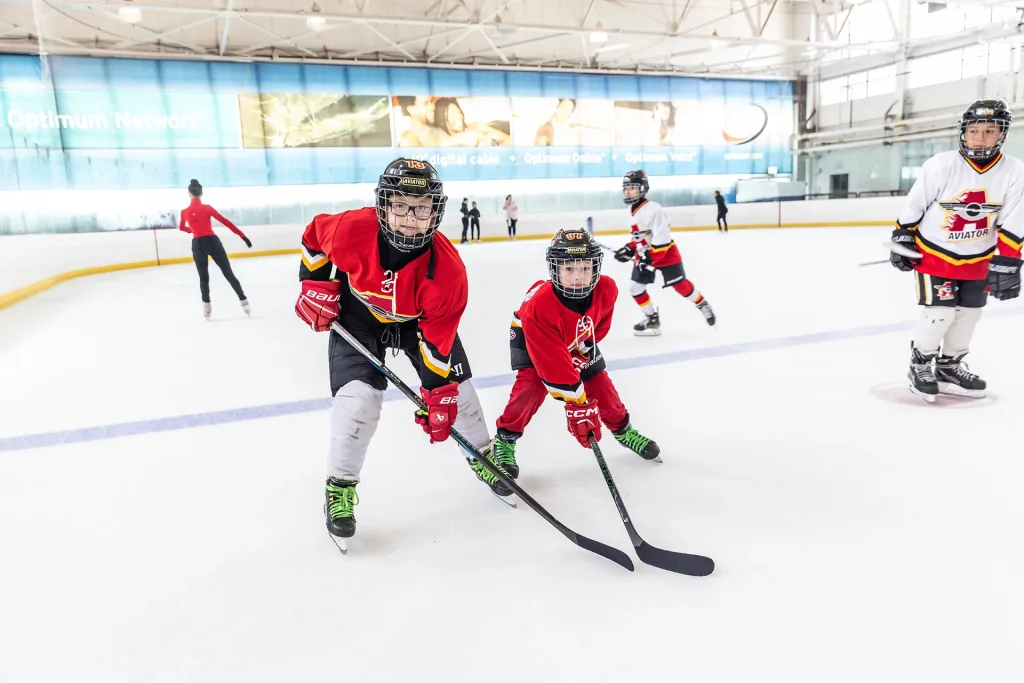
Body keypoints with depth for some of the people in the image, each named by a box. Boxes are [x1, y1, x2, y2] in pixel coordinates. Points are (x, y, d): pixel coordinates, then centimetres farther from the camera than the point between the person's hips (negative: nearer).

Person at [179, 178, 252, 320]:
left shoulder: (184, 212, 5)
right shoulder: (207, 208, -2)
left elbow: (181, 227, 23)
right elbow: (225, 222, -4)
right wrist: (243, 236, -4)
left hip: (198, 245, 1)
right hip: (213, 242, -1)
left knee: (203, 277, 9)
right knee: (229, 274, 3)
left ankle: (207, 307, -1)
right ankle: (244, 302, 2)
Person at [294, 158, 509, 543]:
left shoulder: (448, 270, -32)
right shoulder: (352, 229, -32)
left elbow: (439, 338, -24)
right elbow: (315, 235, -7)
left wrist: (438, 394, -22)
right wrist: (317, 285, -12)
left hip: (420, 321, 1)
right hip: (357, 316, -1)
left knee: (456, 389, 3)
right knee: (359, 398, -16)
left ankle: (483, 455, 31)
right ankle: (339, 487, 5)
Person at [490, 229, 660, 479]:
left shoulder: (606, 290, -28)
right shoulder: (538, 307, -43)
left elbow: (598, 325, -3)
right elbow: (555, 367, -41)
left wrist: (585, 346, -9)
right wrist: (576, 404, -40)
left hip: (577, 340, 5)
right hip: (532, 338, -4)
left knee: (600, 384, 3)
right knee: (531, 386, -22)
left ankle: (622, 429, 28)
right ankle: (505, 440, -2)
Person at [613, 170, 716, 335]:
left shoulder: (653, 209, -23)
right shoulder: (632, 210, 6)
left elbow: (662, 237, -27)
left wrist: (650, 258, -27)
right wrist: (629, 249, 4)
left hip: (665, 253, -8)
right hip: (644, 255, 8)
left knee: (680, 285, -2)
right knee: (635, 288, 2)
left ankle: (703, 305, 24)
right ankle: (652, 319, 15)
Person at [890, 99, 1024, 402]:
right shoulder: (939, 166, -22)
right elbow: (913, 206, -10)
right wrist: (902, 240, -4)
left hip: (977, 257, 4)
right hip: (933, 250, -4)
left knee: (969, 311, 11)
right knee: (940, 310, -10)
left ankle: (949, 365, 29)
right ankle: (921, 363, 12)